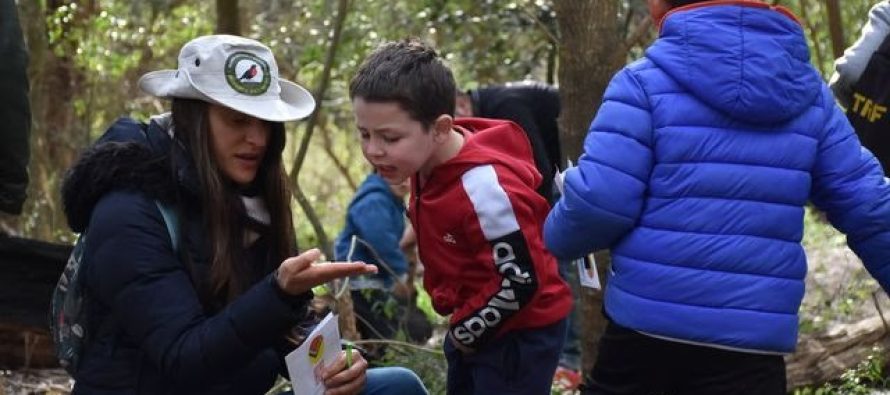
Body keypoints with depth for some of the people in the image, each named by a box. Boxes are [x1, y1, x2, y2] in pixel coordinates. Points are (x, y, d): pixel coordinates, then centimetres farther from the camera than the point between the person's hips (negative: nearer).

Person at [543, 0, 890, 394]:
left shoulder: (646, 82, -5)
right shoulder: (810, 95, 7)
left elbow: (599, 201, -12)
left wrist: (557, 236, 10)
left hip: (645, 325, -2)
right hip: (752, 342, 2)